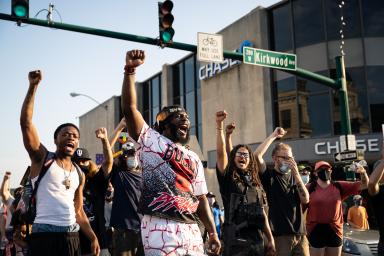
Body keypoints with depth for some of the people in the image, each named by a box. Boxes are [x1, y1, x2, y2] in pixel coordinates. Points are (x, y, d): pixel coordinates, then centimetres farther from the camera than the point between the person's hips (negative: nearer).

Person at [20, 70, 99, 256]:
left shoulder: (79, 174, 15)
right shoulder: (42, 158, 2)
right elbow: (25, 122, -9)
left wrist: (92, 237, 6)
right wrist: (33, 86, -14)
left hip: (72, 236, 5)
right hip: (44, 234, -5)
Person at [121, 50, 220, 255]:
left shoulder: (193, 158, 20)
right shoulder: (152, 140, 4)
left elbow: (201, 197, 18)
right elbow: (129, 107, -8)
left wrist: (213, 232, 11)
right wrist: (130, 70, -16)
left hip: (191, 230, 6)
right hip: (161, 229, -6)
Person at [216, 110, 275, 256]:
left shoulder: (255, 183, 14)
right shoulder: (227, 178, 0)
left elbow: (262, 214, 16)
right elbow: (220, 152, -15)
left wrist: (270, 239, 13)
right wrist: (219, 125, -22)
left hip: (257, 240, 5)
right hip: (235, 240, -5)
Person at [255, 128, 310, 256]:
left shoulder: (294, 176, 14)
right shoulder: (269, 176, 0)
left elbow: (305, 200, -1)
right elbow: (257, 155, -17)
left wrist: (296, 174, -10)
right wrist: (273, 136, -10)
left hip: (300, 234, 5)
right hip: (280, 234, -4)